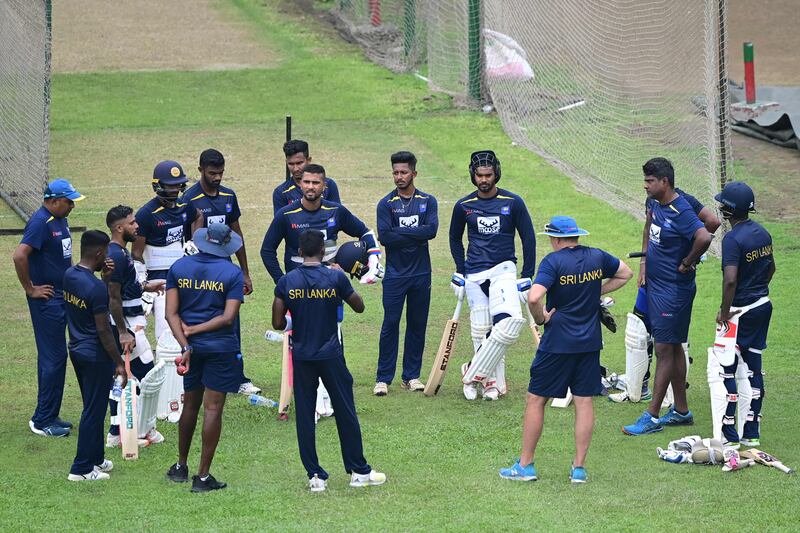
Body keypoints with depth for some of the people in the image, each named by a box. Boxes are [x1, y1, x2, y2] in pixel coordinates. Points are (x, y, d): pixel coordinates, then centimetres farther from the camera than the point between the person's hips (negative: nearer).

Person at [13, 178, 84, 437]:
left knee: (54, 357, 14)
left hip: (61, 297, 10)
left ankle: (49, 416, 21)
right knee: (54, 358, -8)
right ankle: (42, 421, -2)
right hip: (46, 299, -10)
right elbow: (20, 255, -28)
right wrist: (30, 289, -19)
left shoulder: (60, 221, 12)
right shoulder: (40, 222, -18)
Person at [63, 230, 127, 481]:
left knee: (93, 407, 22)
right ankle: (82, 468, 7)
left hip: (77, 349, 9)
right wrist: (119, 363, -13)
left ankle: (95, 458, 32)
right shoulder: (96, 288, -25)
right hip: (96, 356, -9)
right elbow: (103, 330, -21)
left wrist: (103, 277, 5)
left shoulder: (69, 275, 0)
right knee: (93, 411, 2)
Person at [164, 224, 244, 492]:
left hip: (192, 347, 4)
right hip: (221, 347, -4)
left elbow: (171, 313, -5)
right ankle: (203, 476, 1)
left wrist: (185, 344, -11)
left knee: (190, 404, 19)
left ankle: (181, 466, 29)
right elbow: (228, 318, -14)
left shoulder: (179, 267, 1)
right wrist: (195, 330, -9)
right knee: (213, 408, 0)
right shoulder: (233, 273, -8)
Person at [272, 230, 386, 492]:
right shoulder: (336, 278, -10)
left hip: (301, 357, 1)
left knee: (304, 416, 7)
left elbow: (278, 323, -5)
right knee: (345, 412, 9)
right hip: (331, 355, -1)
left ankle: (314, 475, 6)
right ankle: (359, 471, 14)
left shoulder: (286, 282, -6)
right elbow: (359, 307, 4)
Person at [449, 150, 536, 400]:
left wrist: (527, 276, 1)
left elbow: (528, 239, 6)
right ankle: (493, 382, 12)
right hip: (475, 275, 2)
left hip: (503, 269, -2)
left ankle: (474, 373, -12)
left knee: (510, 322, -22)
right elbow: (455, 238, 21)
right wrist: (460, 272, 13)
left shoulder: (513, 203, 0)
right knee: (481, 331, -1)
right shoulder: (464, 206, 5)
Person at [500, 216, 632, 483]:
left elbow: (534, 297, -28)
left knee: (536, 400, 6)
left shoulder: (554, 261, -14)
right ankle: (579, 467, 8)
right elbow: (626, 273, 21)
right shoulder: (597, 257, 3)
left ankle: (525, 465, 10)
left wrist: (540, 318, -9)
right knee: (584, 401, 8)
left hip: (557, 343, -5)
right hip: (590, 342, 5)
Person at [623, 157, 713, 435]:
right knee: (673, 348, 15)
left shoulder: (680, 211, -23)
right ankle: (681, 410, 24)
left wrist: (687, 264, -23)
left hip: (674, 290, -10)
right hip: (656, 285, 10)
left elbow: (704, 237, -38)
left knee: (665, 350, -5)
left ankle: (652, 417, -3)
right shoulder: (657, 204, 6)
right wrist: (647, 263, 19)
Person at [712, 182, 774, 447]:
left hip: (742, 310, -8)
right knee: (754, 367, 12)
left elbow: (730, 279, -27)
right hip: (763, 305, 8)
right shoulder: (762, 233, 5)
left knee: (726, 368, 1)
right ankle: (751, 432, 15)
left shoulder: (733, 239, -20)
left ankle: (728, 433, 2)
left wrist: (725, 312, -18)